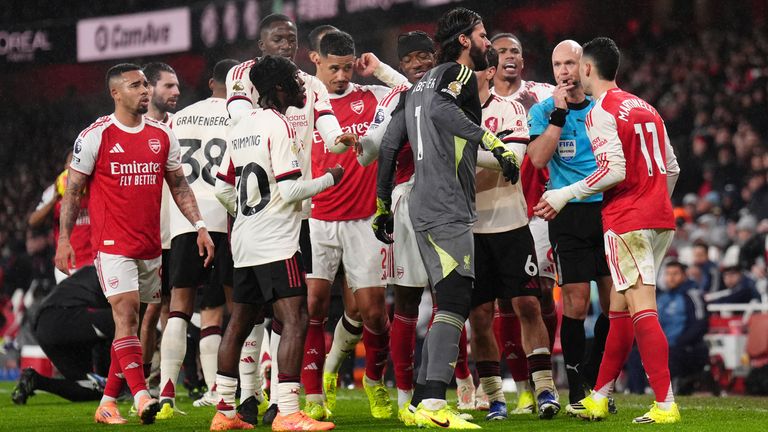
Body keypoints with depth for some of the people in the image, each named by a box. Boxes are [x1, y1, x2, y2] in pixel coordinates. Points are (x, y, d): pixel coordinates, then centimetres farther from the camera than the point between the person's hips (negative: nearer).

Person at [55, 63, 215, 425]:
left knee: (129, 323, 8)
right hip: (112, 243, -5)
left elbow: (179, 186, 16)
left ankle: (107, 403, 15)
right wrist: (64, 239, -6)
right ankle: (141, 397, -23)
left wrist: (199, 225, 5)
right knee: (126, 315, -16)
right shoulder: (95, 137, -6)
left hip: (150, 244, 5)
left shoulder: (162, 136, 8)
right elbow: (72, 191, -1)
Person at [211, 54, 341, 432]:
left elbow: (223, 190, 18)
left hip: (244, 241, 9)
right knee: (295, 321, -12)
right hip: (275, 242, -9)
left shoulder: (240, 128, 13)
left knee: (240, 322, 14)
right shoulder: (278, 126, -12)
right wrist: (328, 180, -3)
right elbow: (289, 191, -17)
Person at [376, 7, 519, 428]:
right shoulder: (459, 74, -4)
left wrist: (383, 204, 26)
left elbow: (388, 147, 21)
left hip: (424, 205, 10)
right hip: (446, 208, -10)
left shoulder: (419, 85, 22)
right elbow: (439, 108, -27)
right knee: (455, 302, -15)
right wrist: (492, 141, -29)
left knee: (450, 304, 12)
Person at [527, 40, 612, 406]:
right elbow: (538, 158, -14)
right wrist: (558, 114, -17)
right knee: (576, 304, -6)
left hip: (608, 208, 3)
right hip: (568, 214, -3)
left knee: (614, 301, 2)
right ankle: (576, 390, 2)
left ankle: (597, 381, 16)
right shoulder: (543, 110, 2)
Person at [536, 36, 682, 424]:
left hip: (626, 219, -8)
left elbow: (615, 170, -18)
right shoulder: (645, 108, 15)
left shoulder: (600, 113, -9)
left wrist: (566, 194, -10)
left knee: (641, 308, -10)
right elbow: (672, 168, 18)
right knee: (619, 308, 14)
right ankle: (598, 399, 20)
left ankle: (666, 404, -17)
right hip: (660, 218, 8)